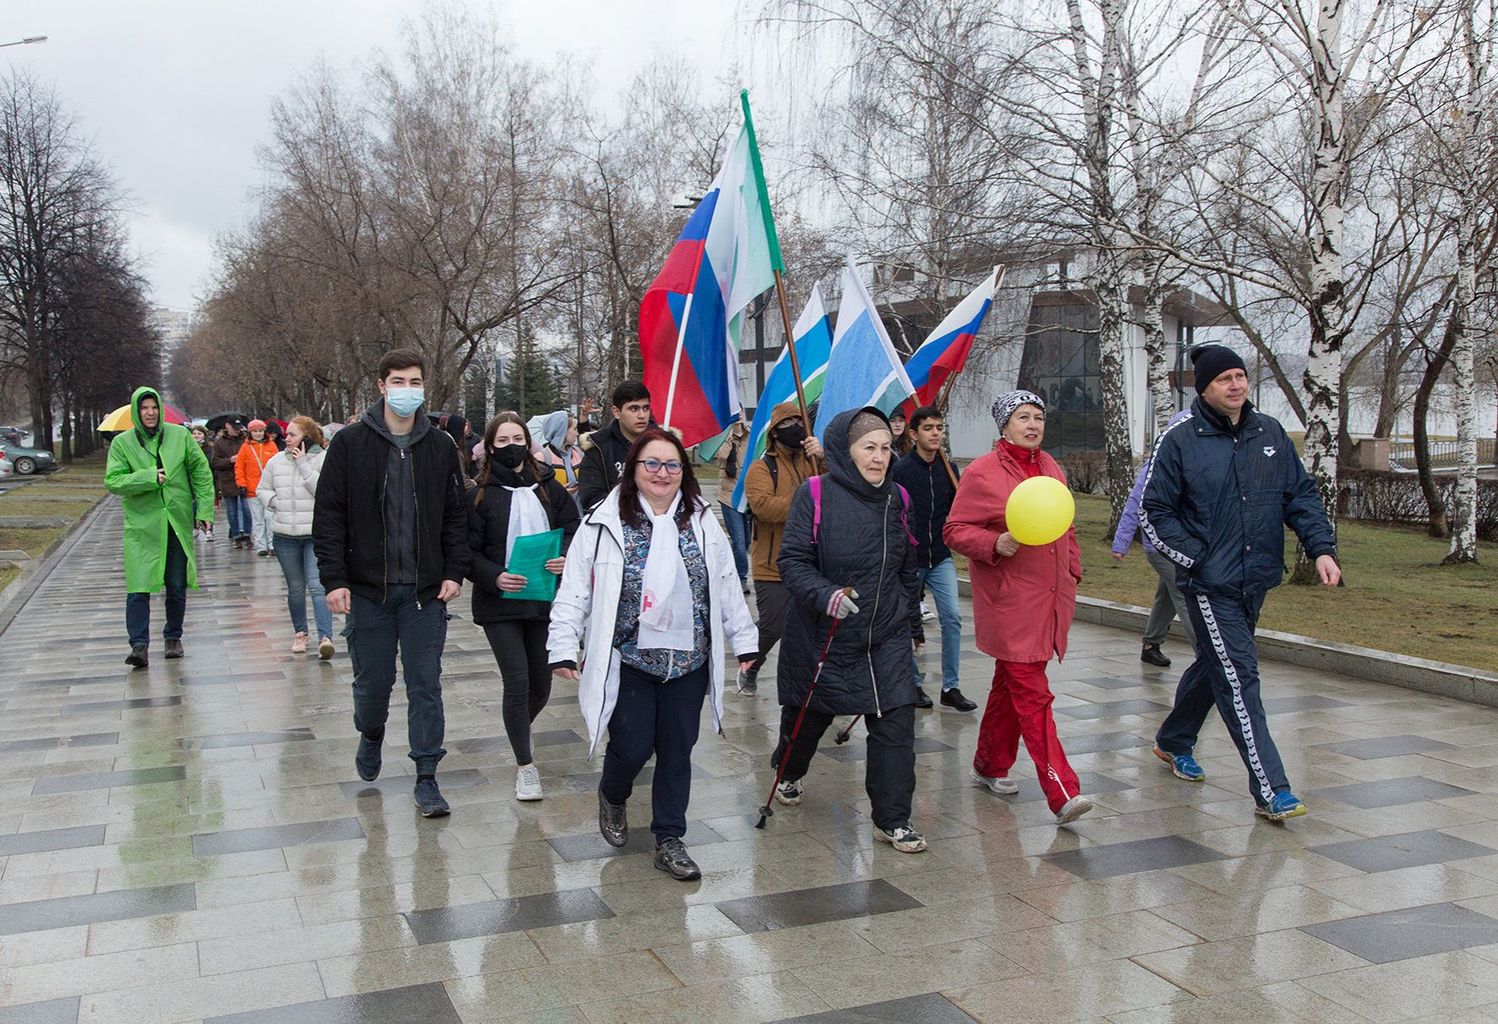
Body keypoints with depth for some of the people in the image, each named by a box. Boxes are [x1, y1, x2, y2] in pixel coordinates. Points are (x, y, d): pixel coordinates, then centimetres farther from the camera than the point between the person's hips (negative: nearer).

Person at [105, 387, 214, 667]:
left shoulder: (180, 435, 3)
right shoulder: (122, 443, 0)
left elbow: (201, 471, 7)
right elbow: (112, 481, -5)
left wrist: (204, 508, 1)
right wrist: (149, 478, -18)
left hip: (178, 522, 2)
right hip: (141, 524, -1)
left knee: (177, 586, 10)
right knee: (138, 587, -11)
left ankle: (173, 638, 26)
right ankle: (139, 645, -8)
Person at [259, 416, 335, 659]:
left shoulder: (324, 459, -6)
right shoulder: (277, 461, 8)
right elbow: (262, 489, 18)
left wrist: (304, 465, -17)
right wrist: (275, 501, -2)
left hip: (317, 535, -4)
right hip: (285, 535, 5)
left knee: (318, 586, -14)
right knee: (295, 588, 13)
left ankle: (325, 637, -19)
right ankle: (299, 632, 28)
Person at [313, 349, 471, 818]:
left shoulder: (441, 447, 4)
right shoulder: (350, 443, -3)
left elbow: (455, 515, 7)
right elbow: (328, 516, -3)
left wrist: (455, 572, -3)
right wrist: (334, 578, -9)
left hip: (425, 590, 1)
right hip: (368, 588, -1)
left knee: (426, 684, 3)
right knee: (372, 680, 10)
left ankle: (426, 776, 12)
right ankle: (370, 736, 42)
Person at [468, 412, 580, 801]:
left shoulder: (549, 488, 4)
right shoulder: (480, 494, -3)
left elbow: (574, 531, 6)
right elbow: (468, 551, -4)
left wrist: (567, 558, -15)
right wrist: (494, 577, -21)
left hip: (544, 599, 3)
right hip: (500, 604, -3)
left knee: (541, 685, 11)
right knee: (517, 682, -6)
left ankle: (518, 732, 43)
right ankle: (525, 765, 9)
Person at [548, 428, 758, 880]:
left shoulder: (702, 522, 6)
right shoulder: (606, 522, -5)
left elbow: (727, 585, 12)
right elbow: (575, 589, -5)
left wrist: (743, 639, 11)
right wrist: (563, 648, -10)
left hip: (687, 660, 3)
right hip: (627, 660, -3)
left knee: (677, 751, 8)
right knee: (632, 746, -1)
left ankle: (669, 839, 22)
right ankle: (612, 796, 34)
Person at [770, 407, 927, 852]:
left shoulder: (896, 498, 5)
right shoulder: (815, 494, -12)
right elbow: (792, 561, -14)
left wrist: (914, 626, 21)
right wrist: (825, 595, -31)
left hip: (887, 636, 3)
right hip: (822, 635, -3)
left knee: (896, 723, -6)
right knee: (808, 715, 16)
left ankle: (892, 820, 7)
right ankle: (788, 774, 47)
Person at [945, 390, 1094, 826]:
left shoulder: (1051, 469, 14)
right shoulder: (982, 473, -8)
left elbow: (1067, 528, 24)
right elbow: (956, 531, -8)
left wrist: (1073, 571, 16)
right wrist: (996, 543, -23)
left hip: (1051, 601, 7)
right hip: (1009, 602, -7)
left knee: (1011, 686, 17)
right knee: (1033, 696, -9)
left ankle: (990, 766, 32)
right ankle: (1062, 793, -12)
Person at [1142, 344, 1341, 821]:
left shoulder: (1271, 433, 7)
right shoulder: (1179, 440, -8)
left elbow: (1301, 495, 10)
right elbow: (1152, 513, -6)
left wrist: (1322, 547, -3)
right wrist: (1196, 559, -13)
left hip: (1256, 580, 6)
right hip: (1210, 585, -6)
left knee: (1216, 665, 20)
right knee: (1239, 677, -9)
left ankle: (1173, 741, 42)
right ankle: (1271, 790, -6)